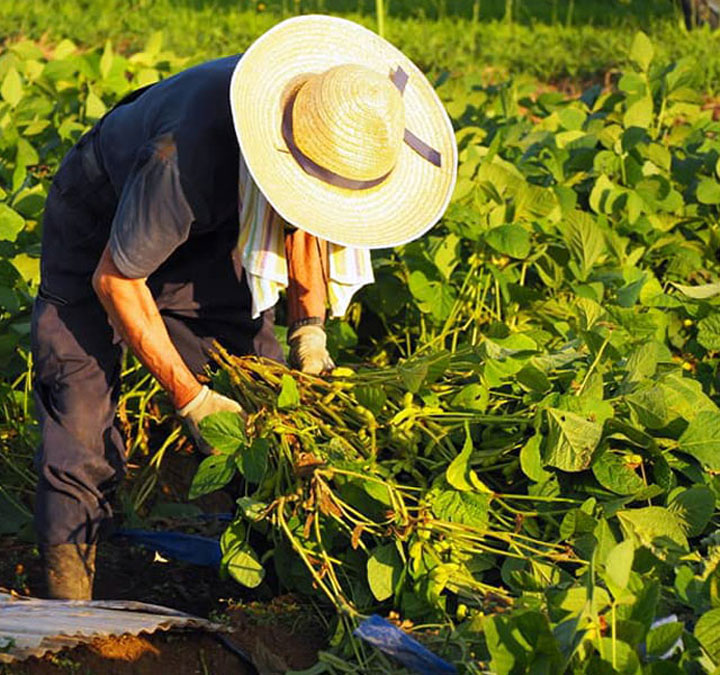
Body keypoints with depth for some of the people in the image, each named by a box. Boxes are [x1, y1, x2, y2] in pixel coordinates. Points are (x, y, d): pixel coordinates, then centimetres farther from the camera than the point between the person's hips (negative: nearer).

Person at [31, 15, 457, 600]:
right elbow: (115, 279, -28)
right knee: (83, 431, -14)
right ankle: (70, 616, -1)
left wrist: (309, 329, -11)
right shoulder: (189, 157, -45)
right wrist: (188, 397, -27)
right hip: (100, 232, -5)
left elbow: (308, 222, 0)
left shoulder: (335, 125, -25)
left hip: (208, 233, 6)